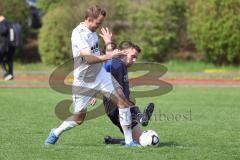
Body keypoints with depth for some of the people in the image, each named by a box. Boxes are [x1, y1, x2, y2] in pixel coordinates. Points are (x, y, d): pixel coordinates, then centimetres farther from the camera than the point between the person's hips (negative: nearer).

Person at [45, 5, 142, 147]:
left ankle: (129, 141, -4)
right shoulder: (78, 33, -21)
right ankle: (56, 133, 32)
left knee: (123, 101, -9)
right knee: (79, 118, 4)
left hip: (100, 75, 7)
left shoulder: (92, 31, 5)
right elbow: (88, 58, -33)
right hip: (83, 81, -7)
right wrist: (108, 56, -37)